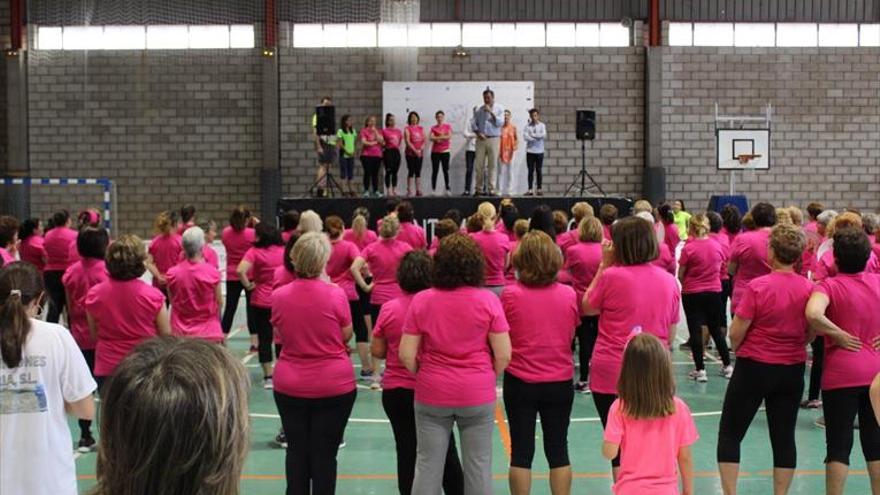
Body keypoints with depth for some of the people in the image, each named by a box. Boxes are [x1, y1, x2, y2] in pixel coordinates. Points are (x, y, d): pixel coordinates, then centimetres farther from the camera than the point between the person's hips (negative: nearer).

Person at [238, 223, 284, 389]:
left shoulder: (255, 252, -11)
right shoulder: (284, 250, 1)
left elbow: (241, 270, -24)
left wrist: (248, 285, -10)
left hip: (261, 302, -3)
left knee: (264, 339, 5)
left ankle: (268, 377, 4)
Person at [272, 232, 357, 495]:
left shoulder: (279, 296, -5)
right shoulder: (335, 294, -14)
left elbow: (280, 336, 7)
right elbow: (346, 336, -2)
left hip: (289, 386, 3)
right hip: (334, 386, -2)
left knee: (296, 451, 14)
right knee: (324, 454, 5)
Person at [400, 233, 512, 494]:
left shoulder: (421, 301, -5)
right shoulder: (488, 301, -8)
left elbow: (406, 355, -6)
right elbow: (503, 355, -7)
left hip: (431, 394, 1)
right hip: (477, 395, -1)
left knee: (427, 465, 10)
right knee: (478, 466, 9)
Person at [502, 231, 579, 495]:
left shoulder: (510, 294, -12)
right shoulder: (569, 295, -6)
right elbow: (573, 332, 7)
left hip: (520, 382, -1)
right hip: (560, 383, 2)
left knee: (521, 450, 8)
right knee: (558, 449, 12)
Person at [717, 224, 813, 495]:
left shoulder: (757, 287, -18)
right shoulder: (809, 288, -5)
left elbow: (736, 333, -14)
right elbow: (812, 333, 6)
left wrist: (736, 348, 6)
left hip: (754, 368, -4)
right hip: (792, 371, 4)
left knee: (730, 433, 9)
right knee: (784, 437, 11)